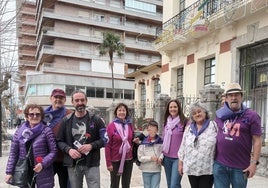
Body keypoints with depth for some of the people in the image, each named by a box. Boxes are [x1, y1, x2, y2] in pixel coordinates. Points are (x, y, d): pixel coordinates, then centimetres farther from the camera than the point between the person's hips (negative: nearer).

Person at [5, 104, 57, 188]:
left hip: (43, 173, -2)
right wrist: (9, 172, 1)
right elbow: (13, 153, 6)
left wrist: (43, 164, -18)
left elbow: (53, 151, -6)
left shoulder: (46, 131, -5)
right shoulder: (19, 131, 4)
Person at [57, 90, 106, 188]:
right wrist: (69, 150, -13)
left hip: (92, 163, -1)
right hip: (73, 163, 2)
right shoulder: (66, 120, 4)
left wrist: (91, 146, -16)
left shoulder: (96, 119, 0)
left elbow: (104, 139, 0)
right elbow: (59, 141, 5)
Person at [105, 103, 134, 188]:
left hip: (128, 159, 4)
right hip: (115, 160, -4)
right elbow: (107, 145, -10)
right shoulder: (111, 126, -10)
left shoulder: (130, 125, 3)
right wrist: (108, 163, -13)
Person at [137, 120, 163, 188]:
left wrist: (160, 158, -17)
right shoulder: (143, 143, -8)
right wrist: (150, 158, -17)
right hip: (146, 170, 0)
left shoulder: (160, 142, -2)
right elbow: (140, 157, -8)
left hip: (157, 170, 1)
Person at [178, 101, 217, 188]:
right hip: (191, 168, 4)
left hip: (207, 169, -4)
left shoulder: (213, 126, -4)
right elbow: (183, 147, 12)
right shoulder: (188, 128, 9)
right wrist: (180, 163, 11)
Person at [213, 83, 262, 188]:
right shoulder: (220, 115, 5)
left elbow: (257, 141, -6)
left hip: (240, 167, -2)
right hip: (219, 165, 3)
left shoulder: (251, 116, -5)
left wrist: (254, 163, -10)